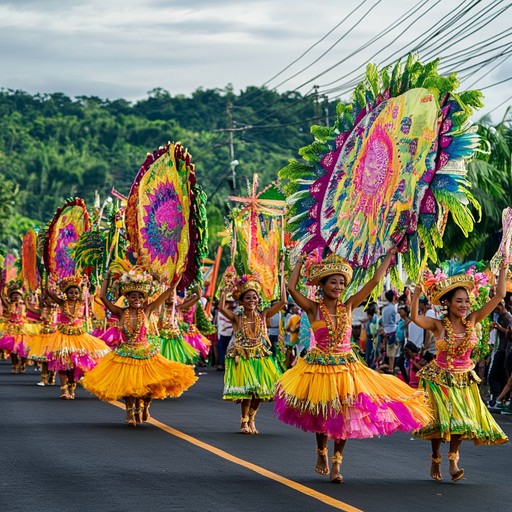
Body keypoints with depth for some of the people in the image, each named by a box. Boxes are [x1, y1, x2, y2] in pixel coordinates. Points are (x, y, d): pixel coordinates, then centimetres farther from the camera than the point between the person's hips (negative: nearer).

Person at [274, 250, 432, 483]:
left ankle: (336, 463, 11)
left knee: (344, 416, -1)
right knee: (322, 417, 11)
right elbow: (291, 288, -20)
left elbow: (374, 281, -1)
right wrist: (301, 261, -9)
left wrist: (390, 254, -2)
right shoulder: (313, 309, -7)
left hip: (346, 367, 2)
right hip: (319, 367, -2)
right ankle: (321, 453, 36)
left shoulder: (348, 306, 1)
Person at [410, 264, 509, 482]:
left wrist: (503, 270, -8)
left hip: (464, 380, 3)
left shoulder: (471, 321, -3)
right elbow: (414, 318, -30)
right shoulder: (438, 325, -11)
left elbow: (499, 295, -5)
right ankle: (435, 460, 17)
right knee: (441, 420, -1)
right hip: (439, 378, -3)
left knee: (461, 420, -5)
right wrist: (417, 294, -39)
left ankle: (453, 459, 9)